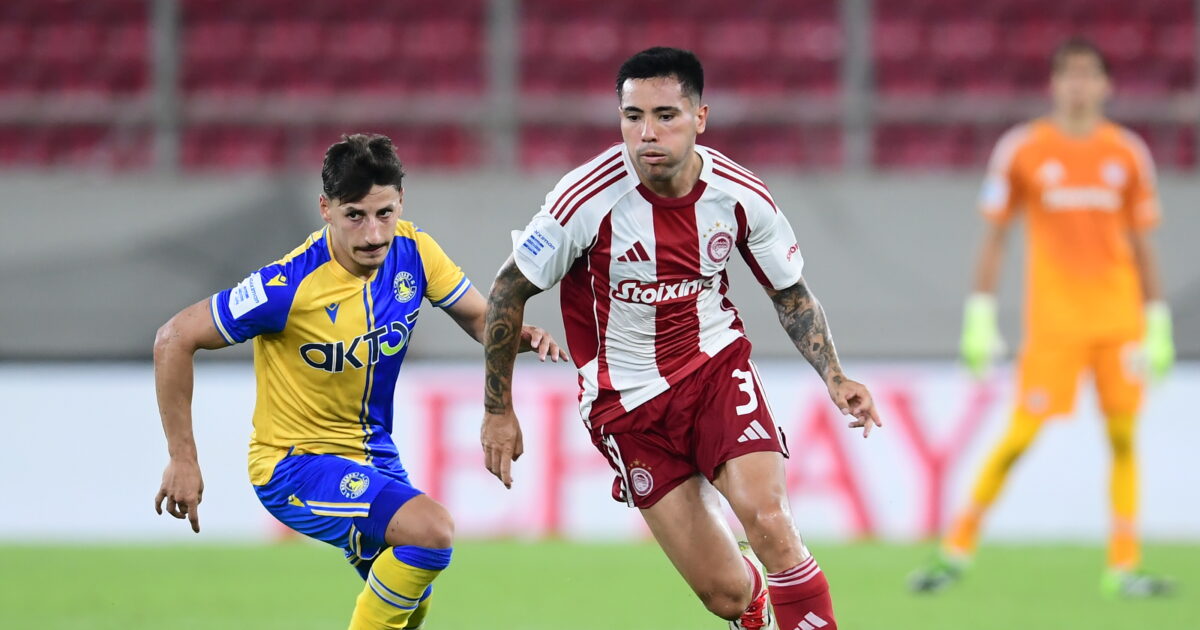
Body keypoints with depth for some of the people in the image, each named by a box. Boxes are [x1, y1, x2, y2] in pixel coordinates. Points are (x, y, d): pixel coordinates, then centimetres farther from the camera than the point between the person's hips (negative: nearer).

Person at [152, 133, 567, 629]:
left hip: (373, 453, 7)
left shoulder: (412, 250, -10)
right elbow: (175, 340, -21)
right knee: (431, 528, -28)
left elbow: (479, 318, 3)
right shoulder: (290, 286, -27)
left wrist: (522, 335, -21)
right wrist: (182, 459, -20)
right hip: (295, 462, -7)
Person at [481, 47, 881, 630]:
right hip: (626, 401, -2)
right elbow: (508, 291, -7)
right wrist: (498, 410, -3)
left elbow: (790, 293, 7)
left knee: (767, 520, -26)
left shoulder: (740, 196, -11)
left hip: (716, 367, 2)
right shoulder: (588, 199, -21)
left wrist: (834, 379, -6)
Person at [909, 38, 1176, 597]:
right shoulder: (1022, 150, 1)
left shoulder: (1127, 153, 8)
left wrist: (1158, 325, 9)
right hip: (1053, 318, -3)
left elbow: (1142, 246, 12)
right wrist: (979, 317, -2)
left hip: (1120, 319, 3)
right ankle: (958, 548, 5)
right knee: (1020, 435, -6)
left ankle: (1123, 566, 4)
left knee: (1123, 435, 0)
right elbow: (994, 236, 4)